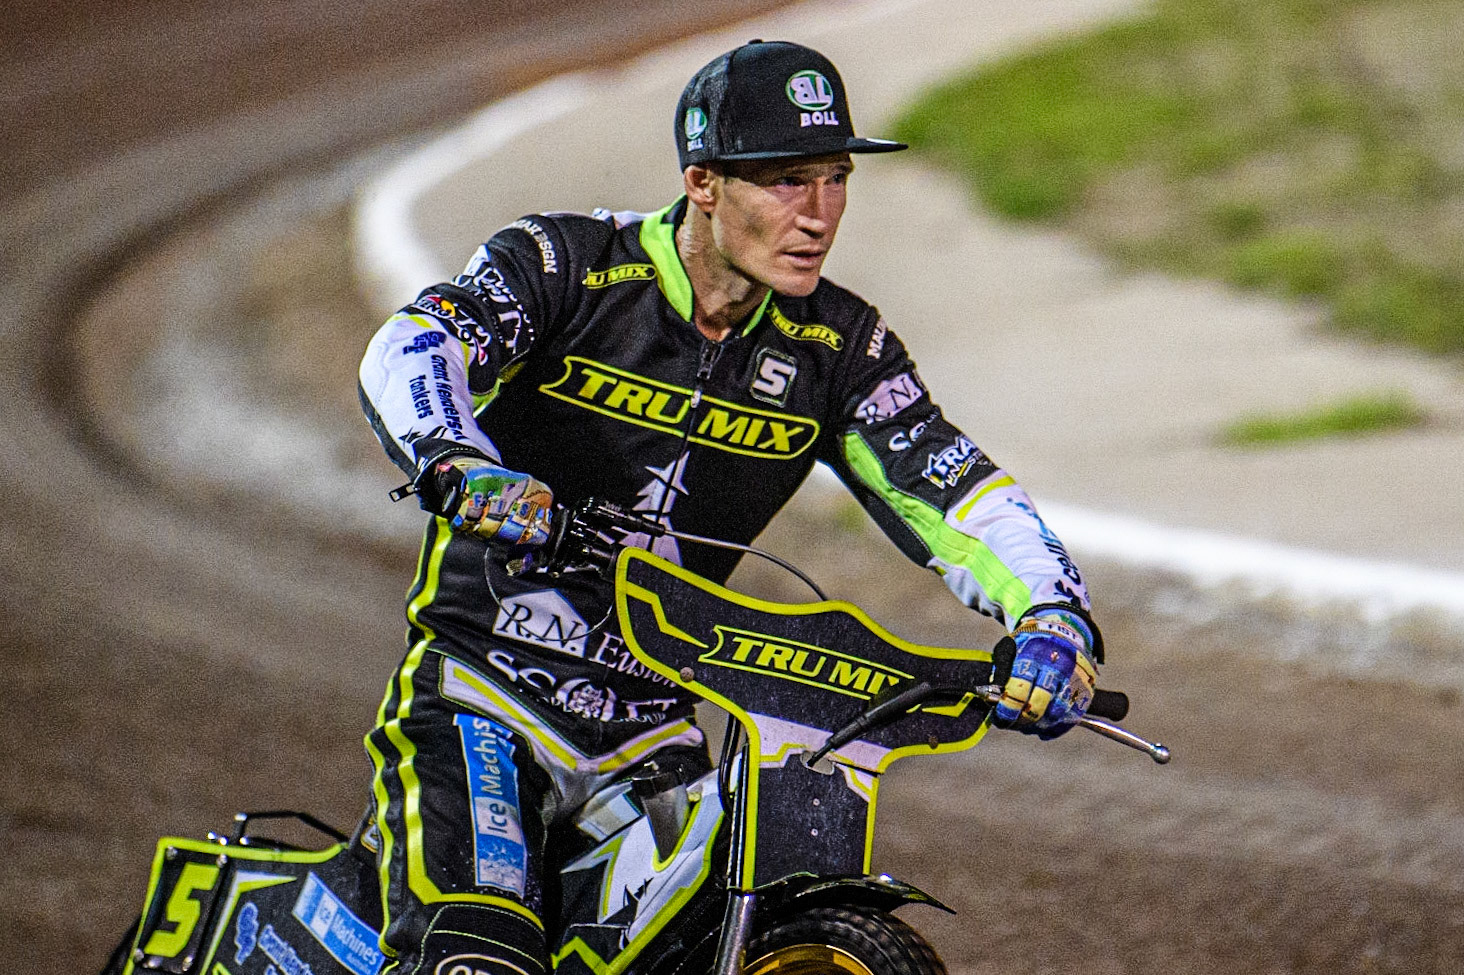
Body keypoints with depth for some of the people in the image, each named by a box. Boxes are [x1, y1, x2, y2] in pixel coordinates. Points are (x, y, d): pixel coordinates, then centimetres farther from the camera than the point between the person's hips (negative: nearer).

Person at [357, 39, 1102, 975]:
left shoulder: (837, 349, 4)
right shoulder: (565, 264, -9)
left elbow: (960, 494, -1)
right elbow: (409, 350, -25)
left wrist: (1056, 615, -21)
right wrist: (463, 468, -47)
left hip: (655, 736, 5)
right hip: (484, 698, -5)